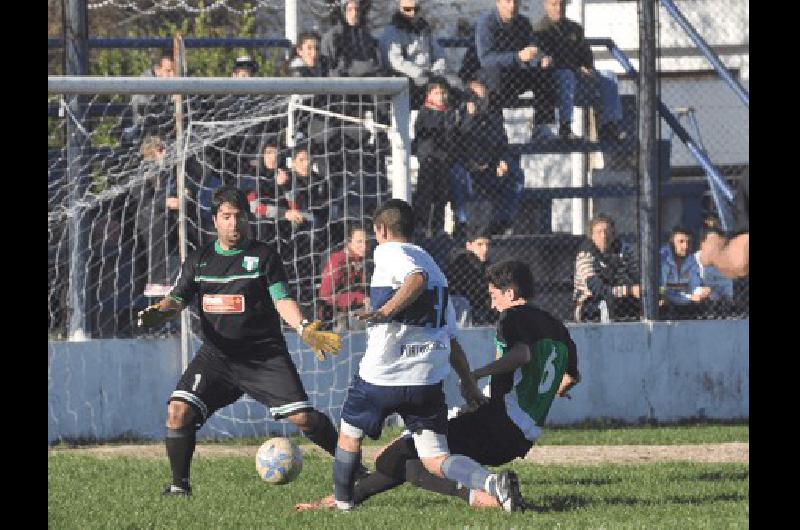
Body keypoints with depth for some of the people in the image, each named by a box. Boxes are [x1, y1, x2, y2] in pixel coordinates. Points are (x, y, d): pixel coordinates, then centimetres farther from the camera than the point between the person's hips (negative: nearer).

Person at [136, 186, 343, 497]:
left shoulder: (264, 255, 2)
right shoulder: (198, 261, 10)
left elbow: (282, 300, -6)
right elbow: (177, 300, 5)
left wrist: (303, 328, -26)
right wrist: (157, 314, -19)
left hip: (265, 354, -2)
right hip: (216, 355, 2)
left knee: (303, 417, -12)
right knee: (179, 410, -18)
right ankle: (180, 484, -2)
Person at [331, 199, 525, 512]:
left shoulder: (388, 252, 0)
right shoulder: (433, 265, 23)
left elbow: (417, 278, -23)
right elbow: (452, 338, 23)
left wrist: (386, 310, -22)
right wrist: (469, 384, 26)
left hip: (381, 375, -6)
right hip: (428, 380, 6)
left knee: (350, 433, 22)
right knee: (436, 460, -1)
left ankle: (342, 499, 32)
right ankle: (492, 483, -27)